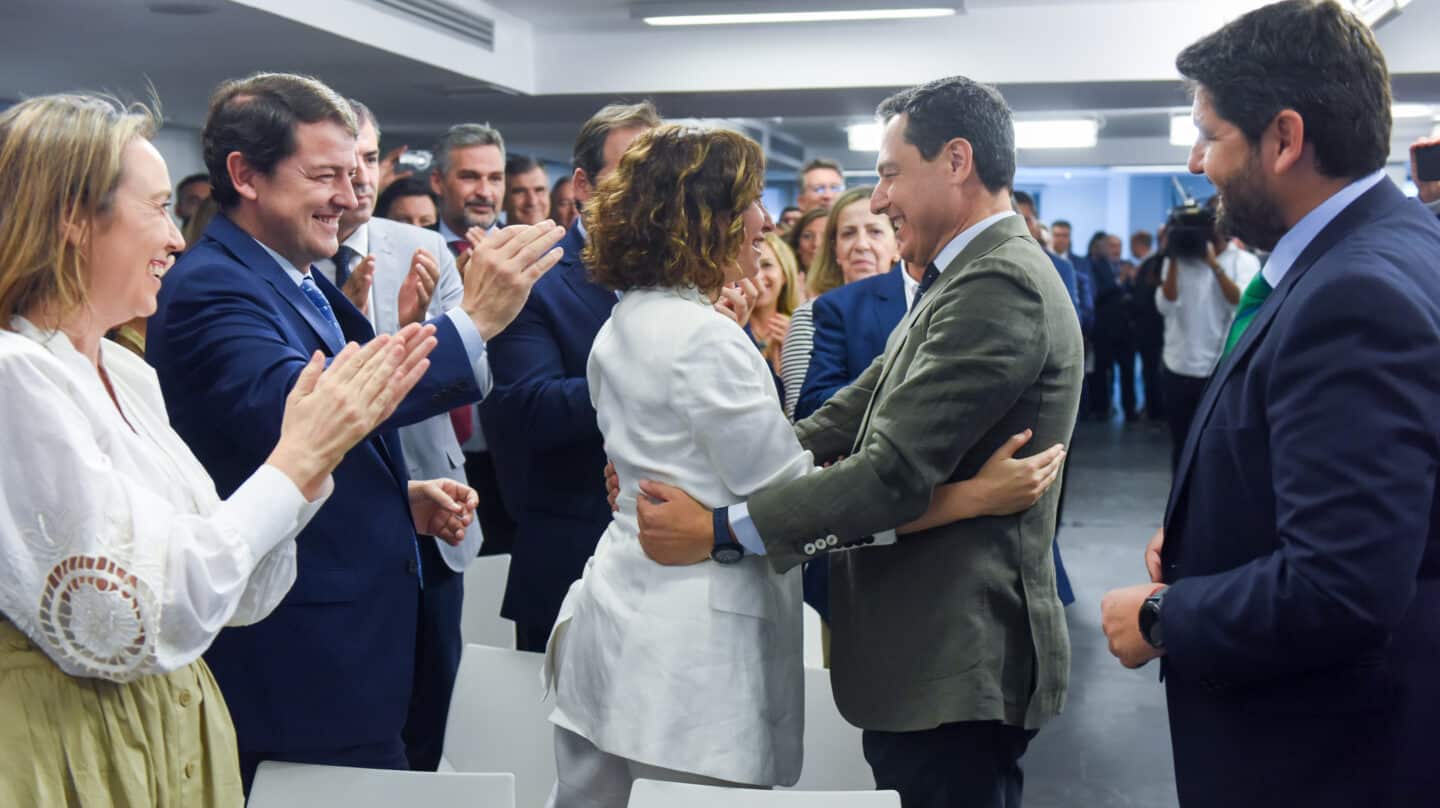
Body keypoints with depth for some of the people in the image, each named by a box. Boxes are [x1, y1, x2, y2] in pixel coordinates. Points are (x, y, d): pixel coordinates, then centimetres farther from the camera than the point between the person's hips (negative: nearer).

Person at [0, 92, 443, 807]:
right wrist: (295, 460, -19)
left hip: (177, 739, 8)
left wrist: (314, 453, -7)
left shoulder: (129, 372, 7)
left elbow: (234, 593, 5)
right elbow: (126, 625, -24)